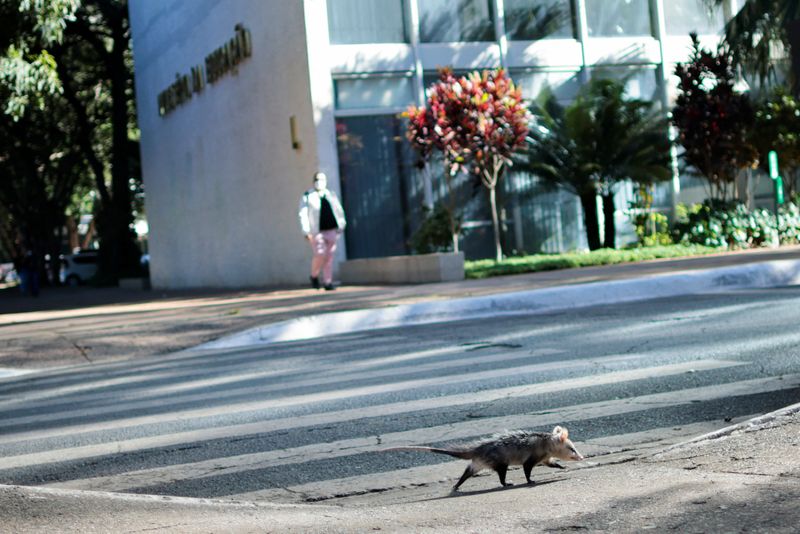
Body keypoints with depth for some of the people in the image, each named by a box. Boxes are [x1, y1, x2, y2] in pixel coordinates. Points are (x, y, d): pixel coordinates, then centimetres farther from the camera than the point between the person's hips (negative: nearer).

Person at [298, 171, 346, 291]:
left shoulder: (331, 195, 15)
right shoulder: (307, 197, 3)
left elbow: (339, 211, 17)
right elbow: (303, 215, -4)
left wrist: (341, 226, 5)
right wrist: (307, 232, -14)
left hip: (331, 230, 3)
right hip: (316, 231, -3)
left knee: (329, 256, 0)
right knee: (319, 255, -12)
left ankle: (328, 283, 4)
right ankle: (314, 276, 14)